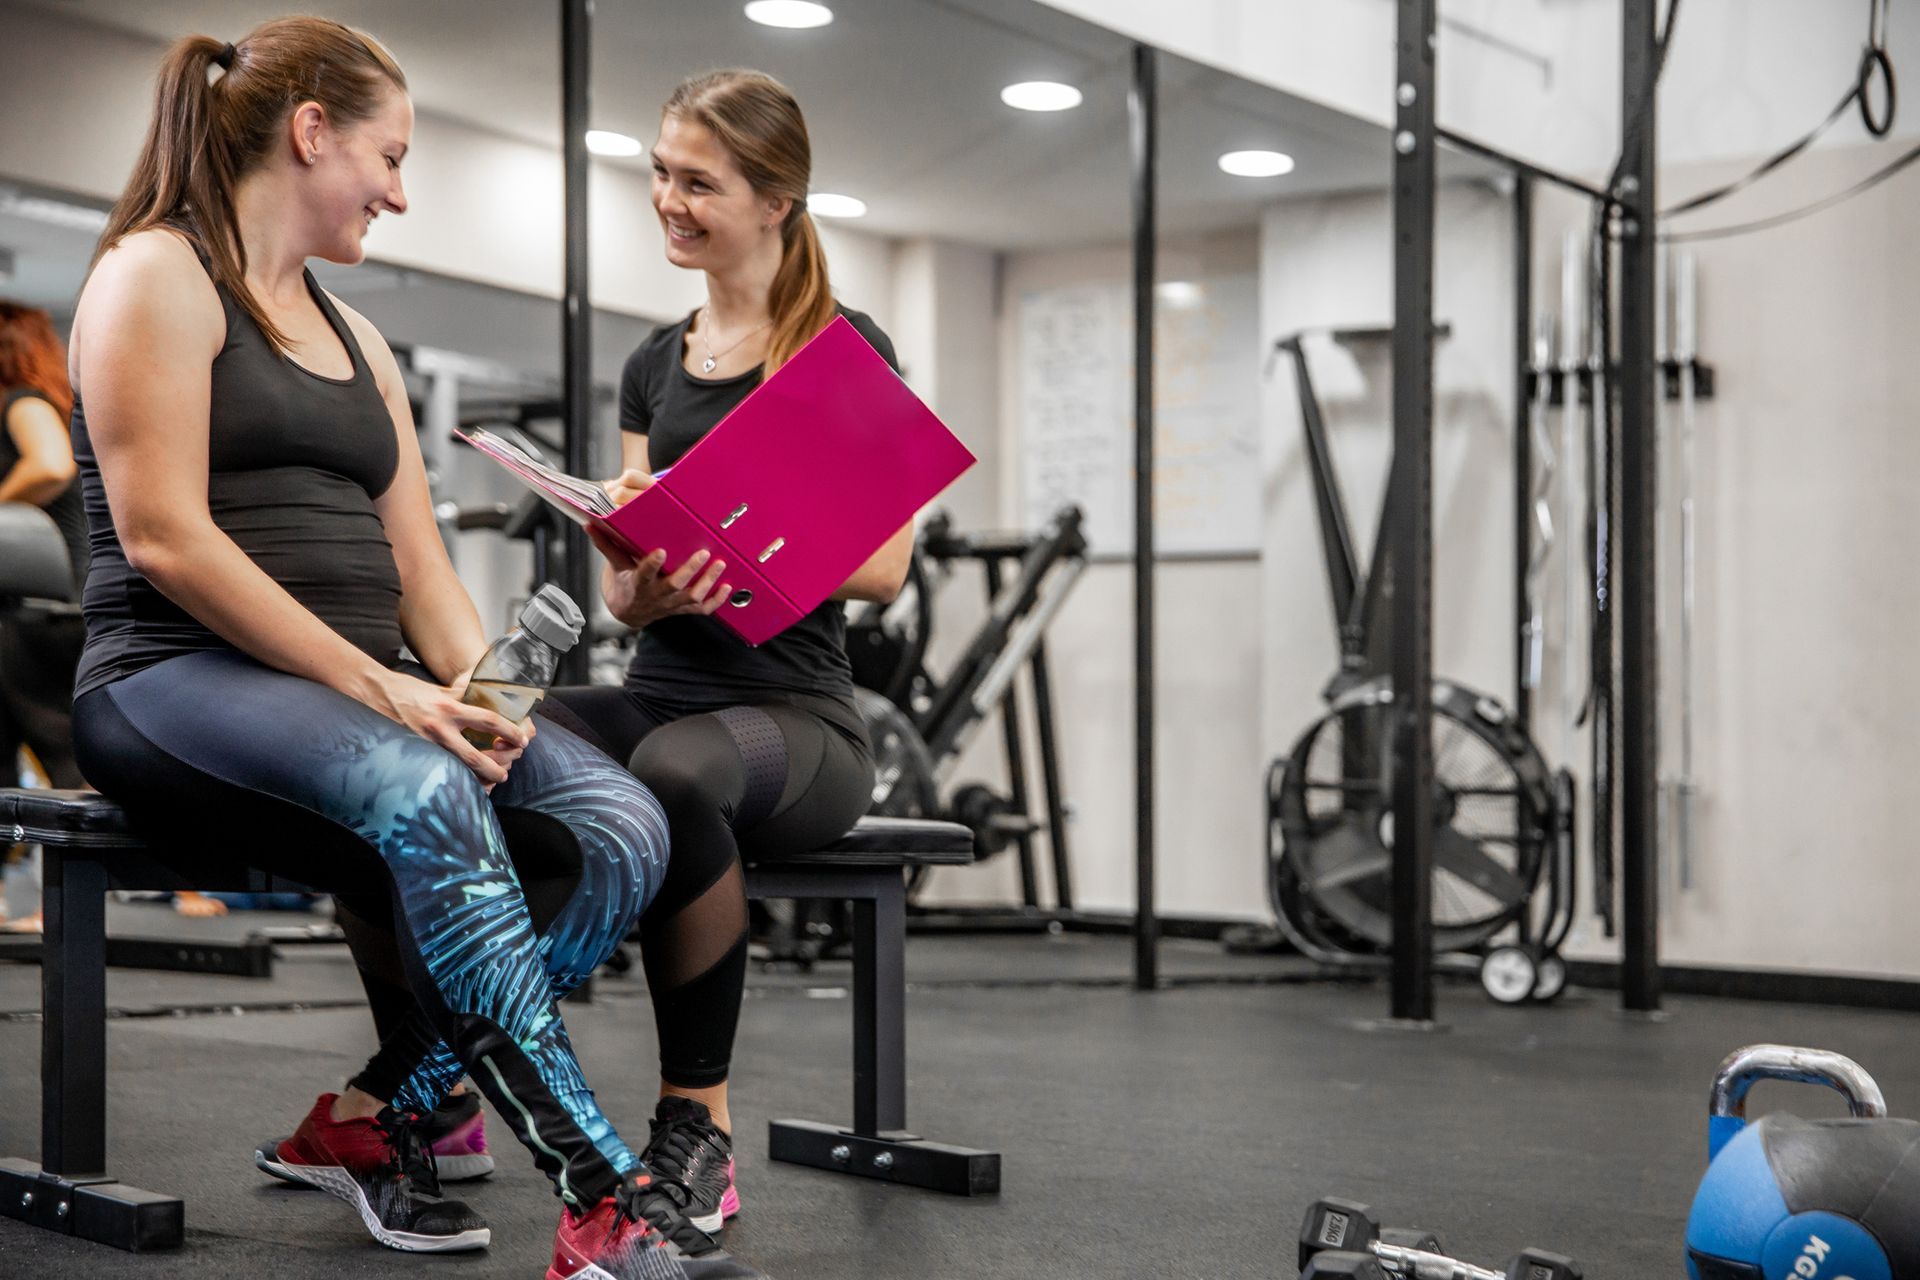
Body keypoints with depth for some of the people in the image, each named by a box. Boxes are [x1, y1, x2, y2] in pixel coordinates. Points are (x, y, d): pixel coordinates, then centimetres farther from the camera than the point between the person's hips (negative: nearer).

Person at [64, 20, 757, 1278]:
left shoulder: (354, 335, 25)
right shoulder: (159, 275, 1)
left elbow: (418, 561, 18)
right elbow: (163, 537, -12)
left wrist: (478, 688, -4)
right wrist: (372, 685, -17)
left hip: (360, 688, 8)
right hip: (179, 679, -7)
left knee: (621, 825, -18)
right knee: (425, 798, -37)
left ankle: (380, 1119, -16)